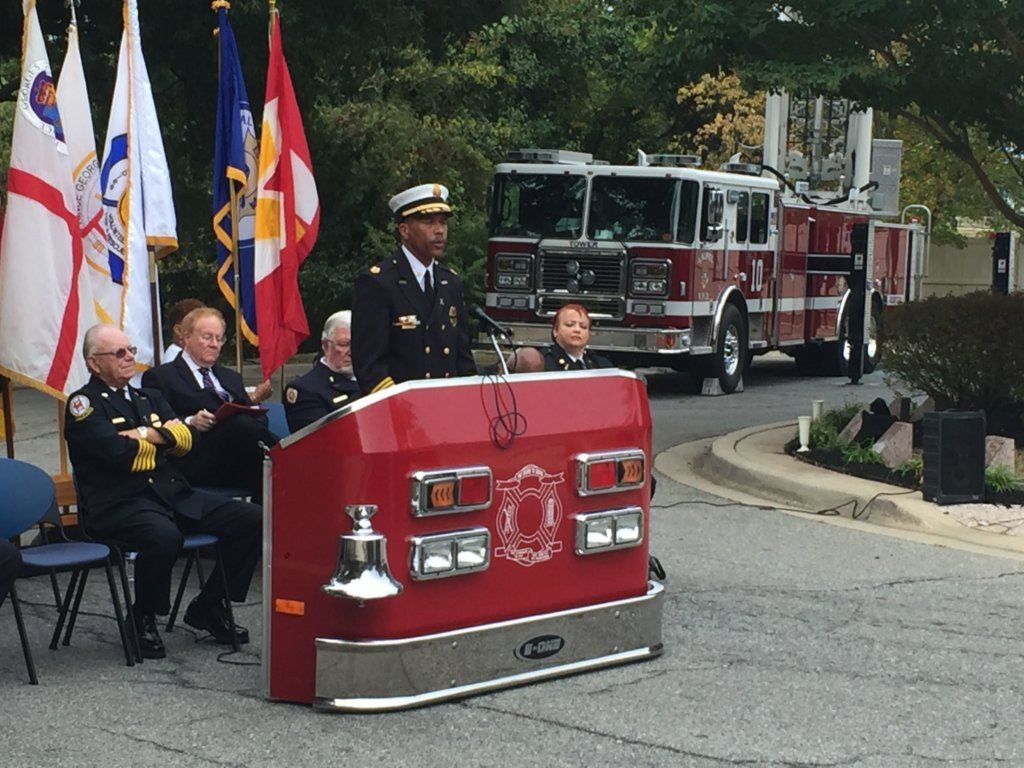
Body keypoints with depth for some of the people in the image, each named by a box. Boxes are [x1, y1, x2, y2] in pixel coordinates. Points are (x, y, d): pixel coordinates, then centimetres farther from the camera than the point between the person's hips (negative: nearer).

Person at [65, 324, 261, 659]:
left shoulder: (150, 398, 24)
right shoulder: (83, 404, 1)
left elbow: (189, 438, 10)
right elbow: (117, 452, -15)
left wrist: (148, 435, -7)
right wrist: (166, 439, 2)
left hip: (173, 494, 7)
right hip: (119, 503, -7)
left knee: (250, 519, -7)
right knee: (164, 537, -39)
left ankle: (209, 607, 6)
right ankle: (143, 620, -11)